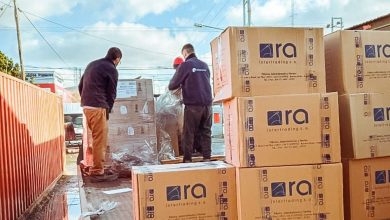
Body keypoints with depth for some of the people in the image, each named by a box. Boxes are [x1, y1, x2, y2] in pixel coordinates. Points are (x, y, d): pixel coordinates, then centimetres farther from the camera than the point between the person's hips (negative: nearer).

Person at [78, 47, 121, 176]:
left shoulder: (92, 64, 19)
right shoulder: (112, 70, -4)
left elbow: (81, 86, 21)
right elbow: (112, 93, -3)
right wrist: (108, 110, 9)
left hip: (85, 105, 8)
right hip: (97, 107, -8)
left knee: (97, 136, 18)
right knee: (100, 138, -3)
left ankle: (97, 164, 24)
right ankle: (97, 169, 1)